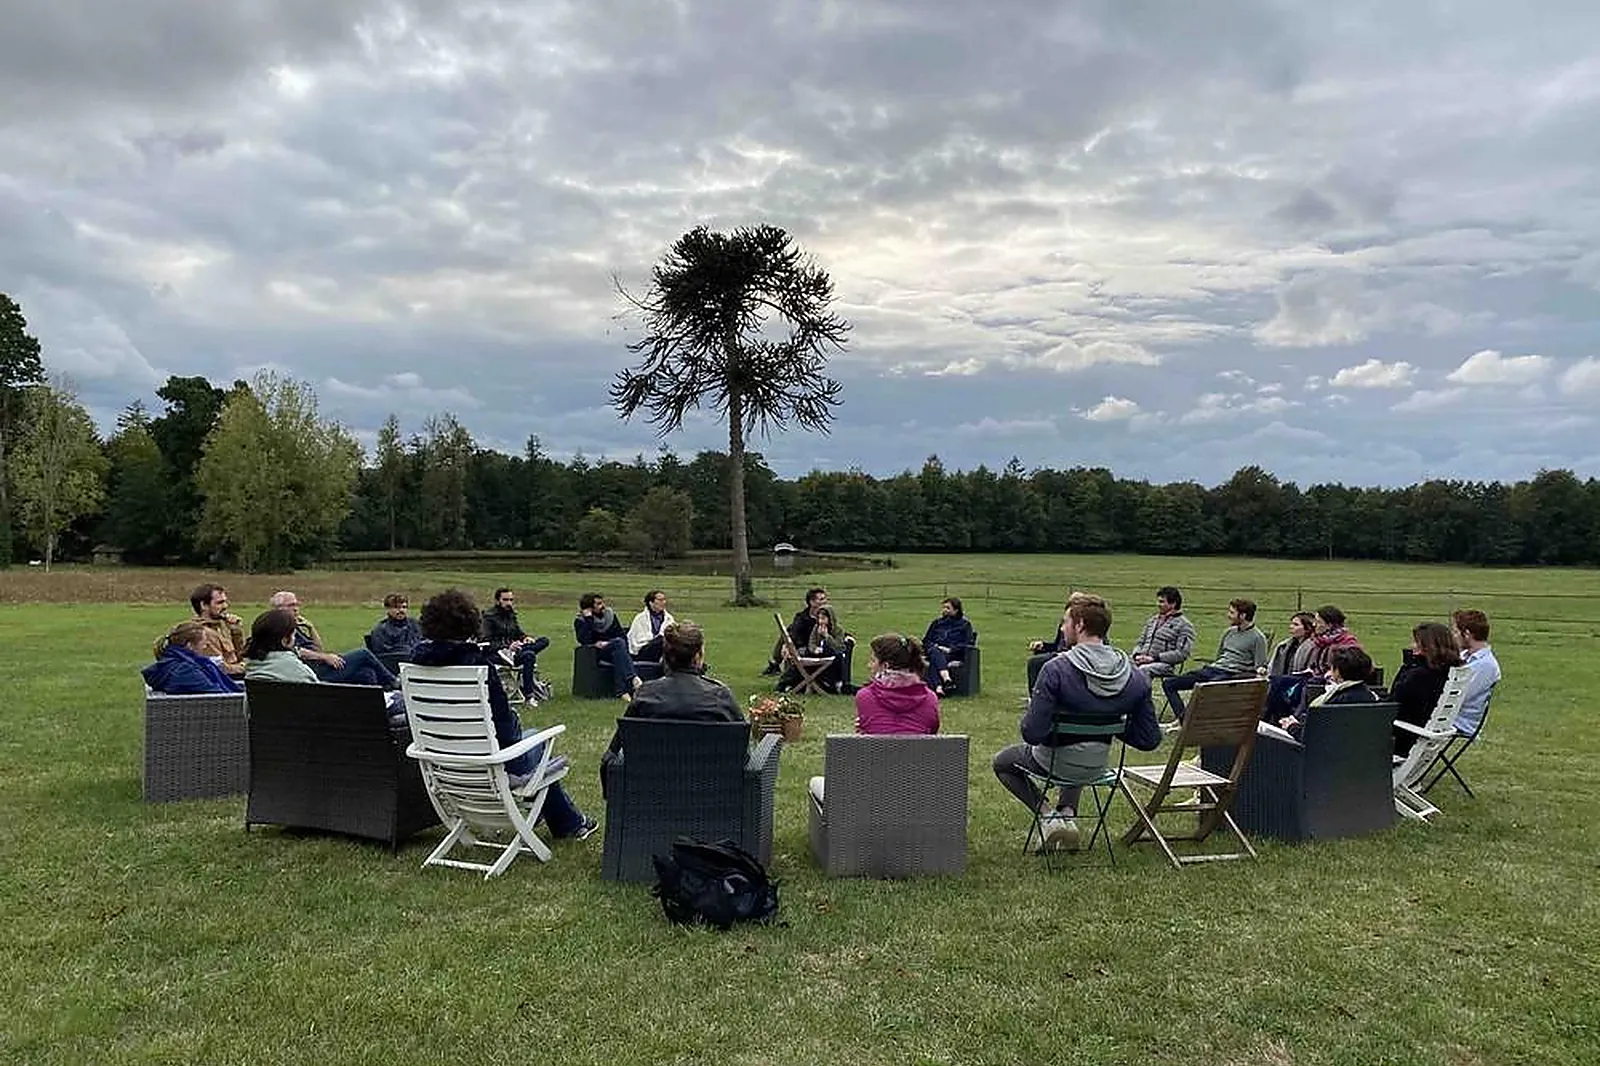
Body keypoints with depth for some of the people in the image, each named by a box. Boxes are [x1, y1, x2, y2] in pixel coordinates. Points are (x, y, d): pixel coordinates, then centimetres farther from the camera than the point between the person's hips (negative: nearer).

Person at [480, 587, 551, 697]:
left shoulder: (511, 614, 18)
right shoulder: (489, 617, -5)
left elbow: (518, 632, 23)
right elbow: (487, 642, -12)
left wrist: (525, 637, -2)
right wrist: (507, 647, -25)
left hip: (512, 648, 8)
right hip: (498, 654, -8)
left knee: (544, 640, -11)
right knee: (529, 655, -35)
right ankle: (528, 694, -34)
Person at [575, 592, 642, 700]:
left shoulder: (610, 614, 11)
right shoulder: (580, 621, 0)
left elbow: (623, 635, 11)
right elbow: (585, 640, -17)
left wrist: (606, 643, -6)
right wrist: (588, 619, -17)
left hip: (616, 649, 3)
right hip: (597, 652, -3)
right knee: (619, 643, -33)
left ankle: (622, 690, -42)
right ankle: (633, 678, -42)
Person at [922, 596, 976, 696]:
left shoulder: (964, 624, 15)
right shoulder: (937, 623, 27)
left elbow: (968, 643, 2)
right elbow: (925, 640, 24)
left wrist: (950, 649, -12)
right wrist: (934, 646, 0)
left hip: (952, 654, -3)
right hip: (935, 650, 3)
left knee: (934, 661, -36)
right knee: (934, 652, -36)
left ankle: (936, 687, -58)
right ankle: (946, 678, -59)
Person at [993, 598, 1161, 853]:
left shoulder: (1056, 669, -27)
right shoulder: (1136, 677, -13)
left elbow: (1032, 733, -28)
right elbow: (1150, 740, -8)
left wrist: (1031, 709, -7)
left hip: (1055, 761, -5)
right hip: (1097, 767, 5)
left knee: (1002, 762, 26)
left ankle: (1047, 815, 6)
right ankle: (1068, 812, 20)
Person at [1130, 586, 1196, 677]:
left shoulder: (1184, 625, 5)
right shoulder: (1153, 619, 25)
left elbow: (1181, 653, -5)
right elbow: (1140, 642, 28)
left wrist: (1154, 658, -13)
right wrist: (1137, 655, 4)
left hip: (1164, 664, -6)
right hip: (1142, 662, 6)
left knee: (1142, 670, -38)